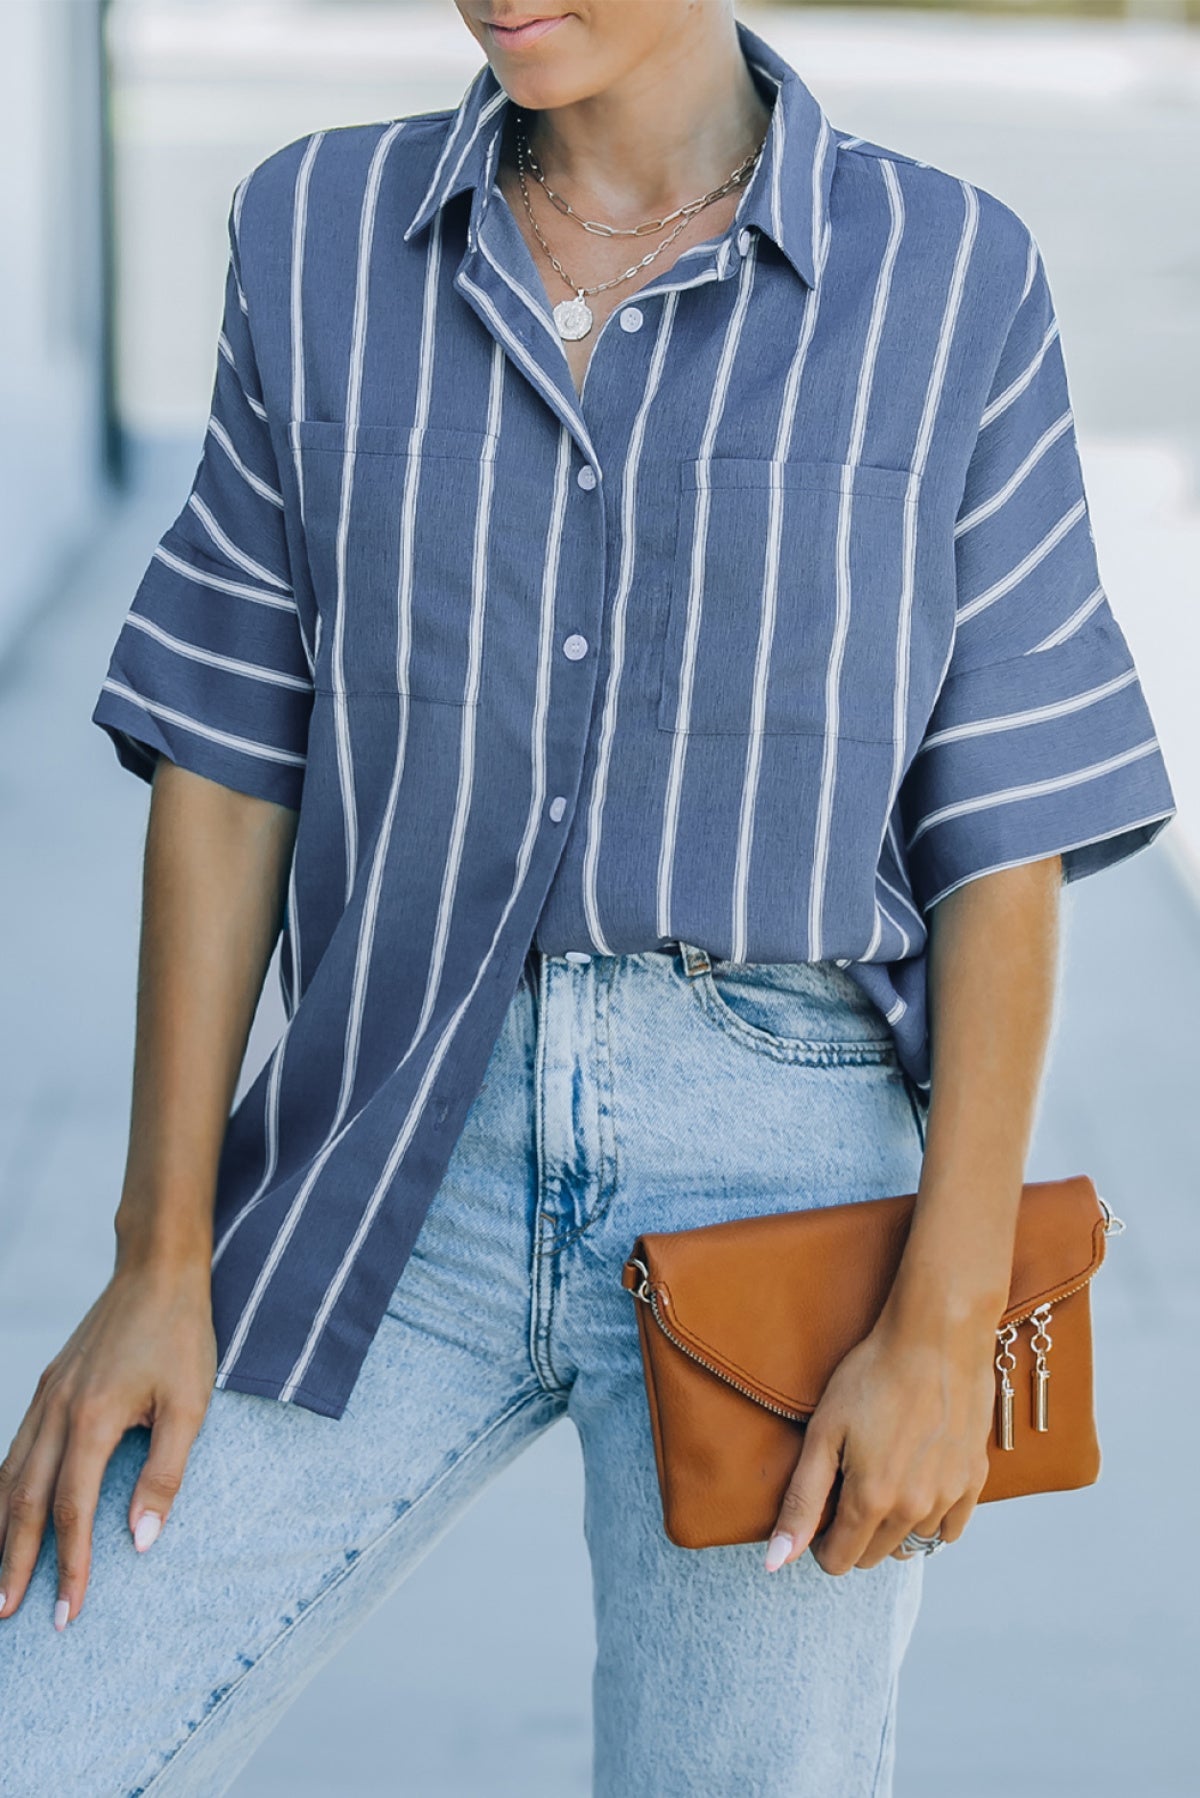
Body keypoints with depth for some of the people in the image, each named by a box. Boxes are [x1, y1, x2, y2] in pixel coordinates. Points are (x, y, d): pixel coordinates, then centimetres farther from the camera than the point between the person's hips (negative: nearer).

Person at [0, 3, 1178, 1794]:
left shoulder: (951, 282, -3)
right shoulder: (321, 236, 3)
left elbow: (1006, 840, -3)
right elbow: (228, 766, 4)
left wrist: (951, 1327, -10)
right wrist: (161, 1260, -2)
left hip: (784, 1174, -2)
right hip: (397, 1175, 2)